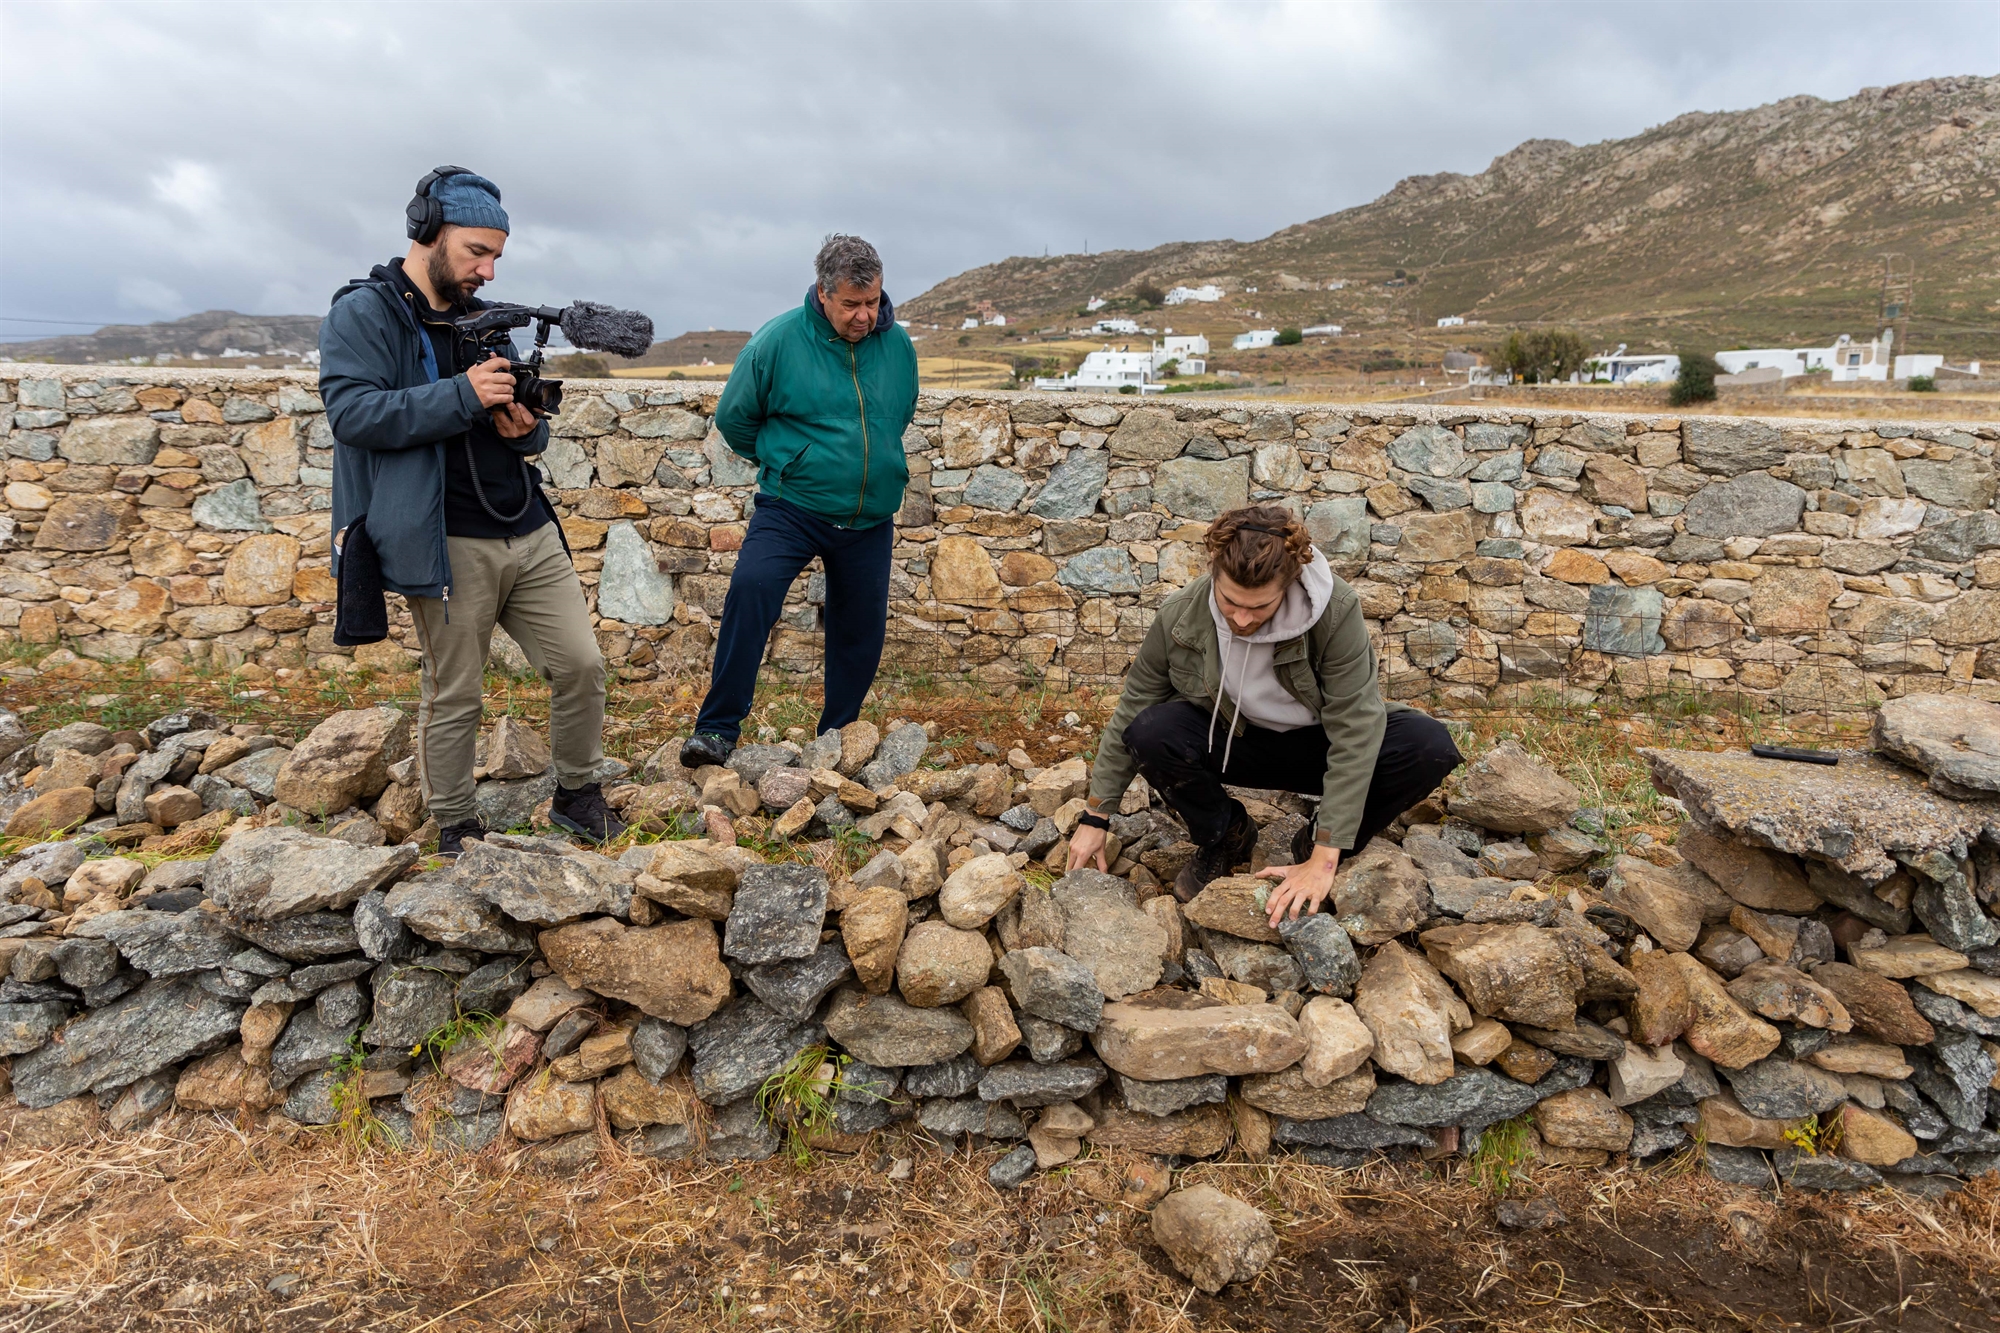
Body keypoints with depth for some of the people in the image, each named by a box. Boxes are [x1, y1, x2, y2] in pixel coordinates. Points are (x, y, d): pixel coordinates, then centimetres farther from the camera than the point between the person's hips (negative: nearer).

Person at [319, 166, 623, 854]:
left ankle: (577, 793, 22)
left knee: (581, 665, 4)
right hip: (450, 545, -6)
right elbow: (351, 411, -17)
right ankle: (455, 828, 20)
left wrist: (526, 428, -3)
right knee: (453, 698, 3)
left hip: (531, 533, 6)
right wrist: (463, 396, -23)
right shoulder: (363, 314, -2)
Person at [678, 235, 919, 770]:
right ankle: (717, 729, -20)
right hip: (791, 508, -4)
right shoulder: (777, 341, -10)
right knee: (752, 586, -27)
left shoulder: (897, 344, 1)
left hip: (870, 519, 4)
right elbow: (734, 416, 4)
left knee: (861, 631, 9)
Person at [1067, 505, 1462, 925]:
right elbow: (1131, 713, -8)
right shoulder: (1180, 617, -21)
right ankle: (1224, 835, 0)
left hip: (1319, 745, -1)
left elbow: (1355, 732, -28)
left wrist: (1324, 859, -31)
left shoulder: (1336, 612, -28)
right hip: (1233, 742, 1)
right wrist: (1095, 817, -5)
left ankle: (1317, 842, -4)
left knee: (1431, 748, -29)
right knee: (1150, 733, -30)